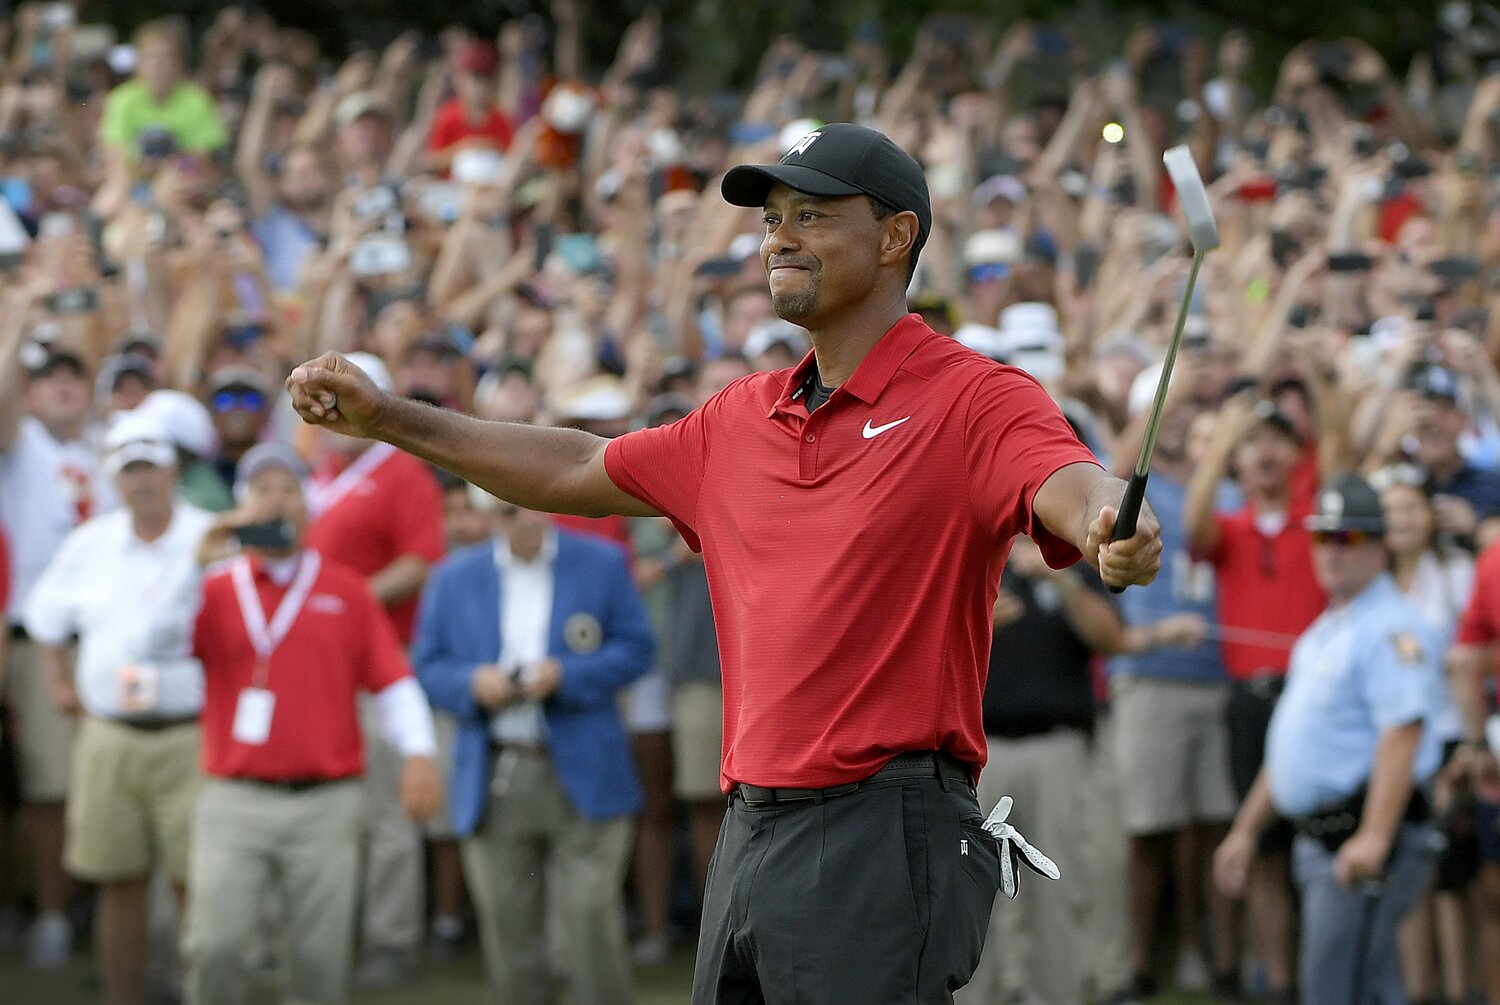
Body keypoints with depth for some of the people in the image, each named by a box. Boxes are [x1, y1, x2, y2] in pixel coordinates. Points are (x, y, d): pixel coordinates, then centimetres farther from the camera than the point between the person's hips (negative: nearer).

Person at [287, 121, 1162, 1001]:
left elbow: (1071, 484, -26)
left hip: (884, 842, -7)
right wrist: (387, 418, 28)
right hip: (748, 836, 7)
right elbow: (580, 471, 29)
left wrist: (1111, 528, -51)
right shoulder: (743, 418, 17)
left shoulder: (974, 400, -7)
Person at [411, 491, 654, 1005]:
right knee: (509, 934, 4)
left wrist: (564, 676, -13)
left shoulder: (603, 564, 5)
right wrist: (474, 682, -12)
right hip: (493, 783, 2)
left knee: (592, 920, -8)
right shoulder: (454, 578, 10)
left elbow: (636, 649, 2)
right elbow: (428, 665, 9)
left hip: (583, 779, -2)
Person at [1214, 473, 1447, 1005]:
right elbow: (1295, 743, 29)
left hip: (1362, 839, -10)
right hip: (1319, 839, 10)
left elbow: (1403, 733, -23)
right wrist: (1246, 829, 29)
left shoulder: (1391, 627, -12)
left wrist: (1374, 837, -31)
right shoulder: (1324, 631, 21)